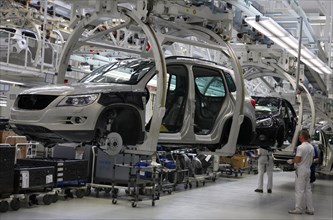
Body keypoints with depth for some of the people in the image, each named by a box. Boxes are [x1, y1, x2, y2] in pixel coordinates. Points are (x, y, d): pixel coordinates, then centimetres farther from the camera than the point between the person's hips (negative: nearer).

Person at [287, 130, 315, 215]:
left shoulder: (301, 147, -18)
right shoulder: (311, 147, 10)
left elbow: (298, 159, -22)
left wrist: (291, 161, -4)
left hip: (301, 170, -8)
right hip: (308, 170, 8)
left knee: (300, 190, -2)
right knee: (308, 190, 12)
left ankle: (298, 209, 2)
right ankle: (310, 209, 14)